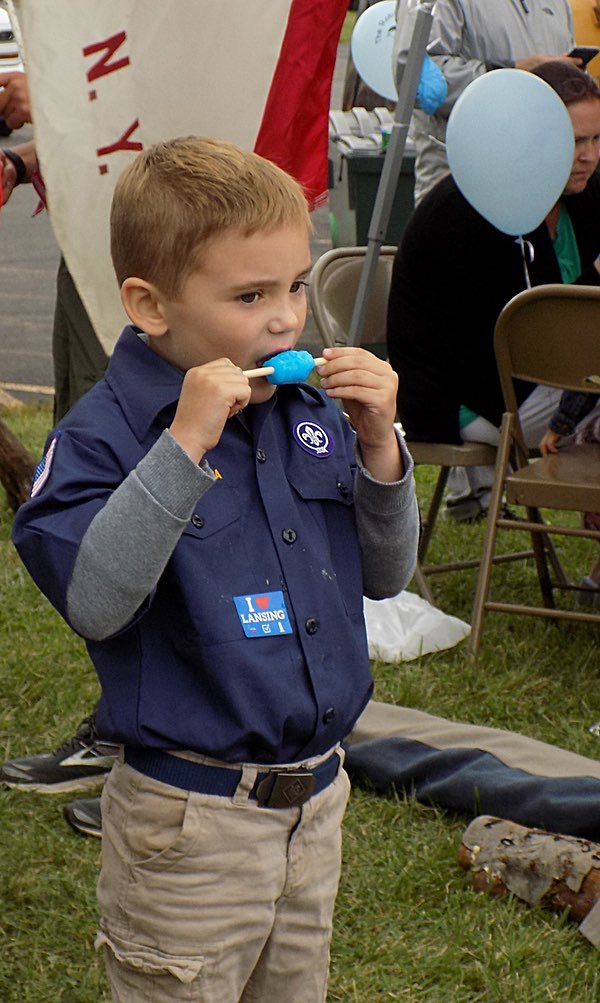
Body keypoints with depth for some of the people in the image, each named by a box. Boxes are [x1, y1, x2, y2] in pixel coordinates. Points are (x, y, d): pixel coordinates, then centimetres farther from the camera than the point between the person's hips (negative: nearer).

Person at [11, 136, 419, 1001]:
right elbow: (92, 601, -29)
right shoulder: (104, 435, -15)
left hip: (316, 798, 6)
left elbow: (385, 574, 7)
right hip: (193, 820, -6)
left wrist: (377, 444, -9)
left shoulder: (312, 410, 2)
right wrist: (185, 444, -31)